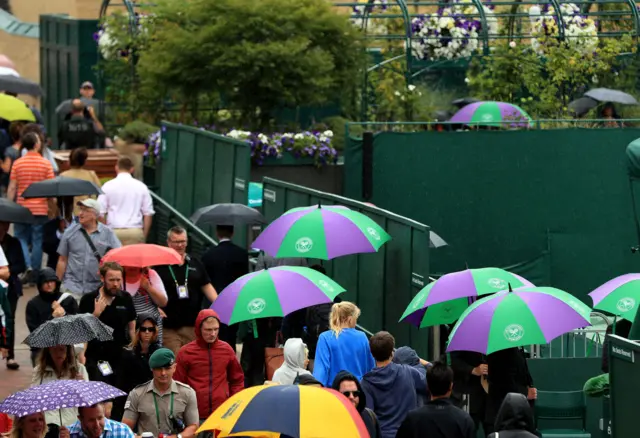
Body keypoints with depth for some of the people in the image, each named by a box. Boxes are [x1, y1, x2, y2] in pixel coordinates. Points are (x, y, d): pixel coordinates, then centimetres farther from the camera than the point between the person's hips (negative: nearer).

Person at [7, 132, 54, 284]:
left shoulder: (17, 164, -2)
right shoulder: (46, 164, -5)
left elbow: (11, 188, -1)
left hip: (22, 208, 1)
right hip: (40, 209, -1)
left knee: (21, 239, 11)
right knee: (37, 241, 6)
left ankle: (27, 265, -10)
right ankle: (35, 273, 9)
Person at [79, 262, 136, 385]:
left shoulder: (125, 299, 5)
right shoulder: (88, 300, -4)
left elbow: (132, 328, 11)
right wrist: (96, 313, -18)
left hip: (120, 358, 3)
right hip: (95, 359, -3)